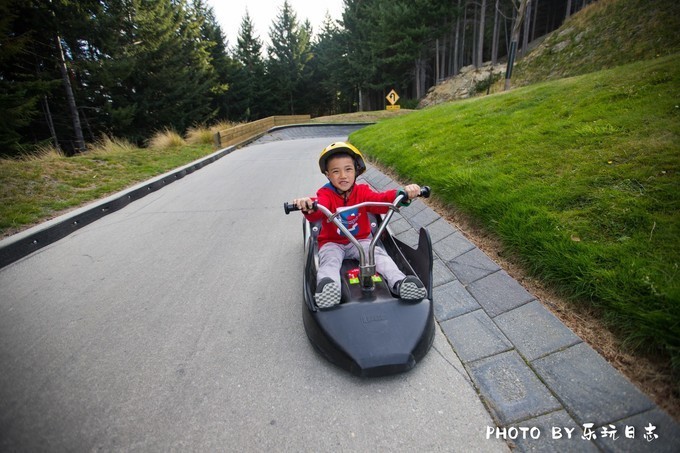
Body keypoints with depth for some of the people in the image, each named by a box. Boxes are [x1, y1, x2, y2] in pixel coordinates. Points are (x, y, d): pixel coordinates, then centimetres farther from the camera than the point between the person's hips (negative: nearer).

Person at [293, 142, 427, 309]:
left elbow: (381, 200, -21)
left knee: (379, 254, -23)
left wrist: (403, 194, -42)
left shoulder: (362, 191, -2)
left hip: (360, 240, 2)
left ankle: (399, 282, -41)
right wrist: (309, 207, -59)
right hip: (332, 243, -1)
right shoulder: (326, 194, -8)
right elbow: (319, 208, -31)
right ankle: (326, 285, -58)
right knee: (330, 259, -31)